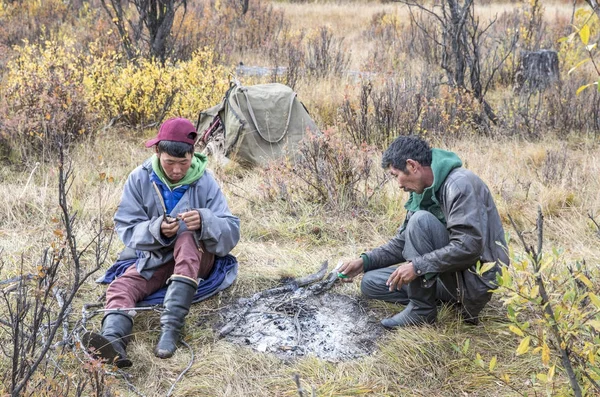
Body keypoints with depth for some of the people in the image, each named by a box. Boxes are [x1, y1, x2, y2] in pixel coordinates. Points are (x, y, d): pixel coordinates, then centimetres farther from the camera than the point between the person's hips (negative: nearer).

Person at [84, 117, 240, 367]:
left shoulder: (204, 183, -10)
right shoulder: (140, 179, -7)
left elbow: (231, 232, -15)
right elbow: (126, 228, -10)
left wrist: (205, 221, -37)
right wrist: (156, 229, -30)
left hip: (196, 260, -2)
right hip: (152, 258, 2)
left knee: (187, 238, -34)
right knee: (121, 287, -25)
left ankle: (170, 328, -45)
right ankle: (113, 340, -55)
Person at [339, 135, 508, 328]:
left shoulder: (459, 184, -18)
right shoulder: (421, 192, 8)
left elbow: (469, 247, -28)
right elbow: (403, 242, 16)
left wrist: (418, 266, -27)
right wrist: (364, 261, 5)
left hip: (477, 279, -9)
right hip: (451, 277, 9)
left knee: (421, 220, -25)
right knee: (371, 283, 5)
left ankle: (421, 309, -14)